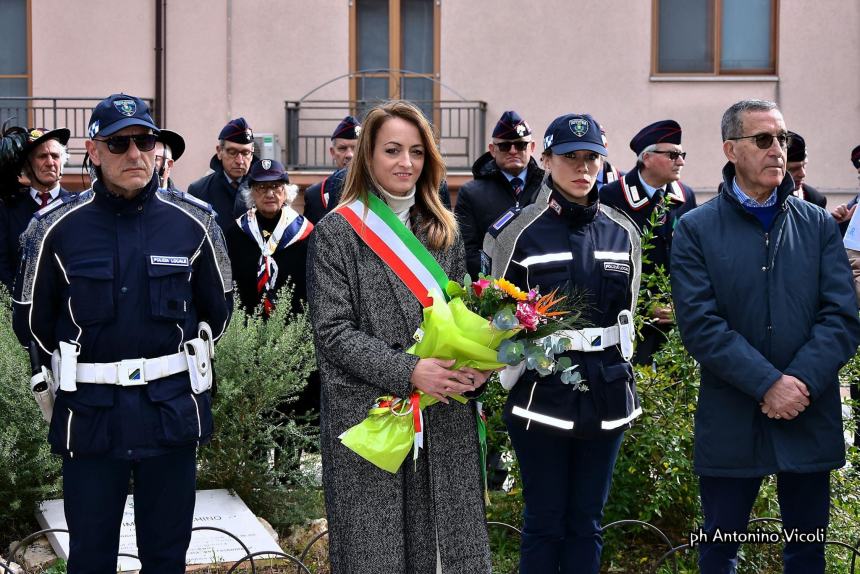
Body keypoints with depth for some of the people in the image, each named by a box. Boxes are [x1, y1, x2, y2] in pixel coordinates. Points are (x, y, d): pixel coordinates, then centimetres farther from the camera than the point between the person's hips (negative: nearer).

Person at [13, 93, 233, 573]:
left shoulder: (194, 221, -2)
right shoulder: (57, 227, -5)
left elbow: (219, 310, 12)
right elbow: (32, 321, 6)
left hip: (172, 411, 1)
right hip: (89, 415, -1)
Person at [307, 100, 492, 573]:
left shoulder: (443, 231, 13)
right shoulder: (336, 232, -2)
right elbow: (332, 331, -8)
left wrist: (476, 365, -5)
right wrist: (408, 372, -19)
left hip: (445, 420, 4)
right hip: (367, 416, -4)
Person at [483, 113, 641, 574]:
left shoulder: (623, 233, 7)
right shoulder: (518, 232, -5)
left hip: (606, 394, 4)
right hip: (542, 394, -4)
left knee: (586, 520, 11)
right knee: (545, 521, 3)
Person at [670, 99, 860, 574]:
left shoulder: (819, 226, 6)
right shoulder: (696, 229, -1)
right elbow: (700, 324, -10)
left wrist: (801, 382, -16)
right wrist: (767, 384, -18)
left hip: (810, 420, 2)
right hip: (731, 422, -2)